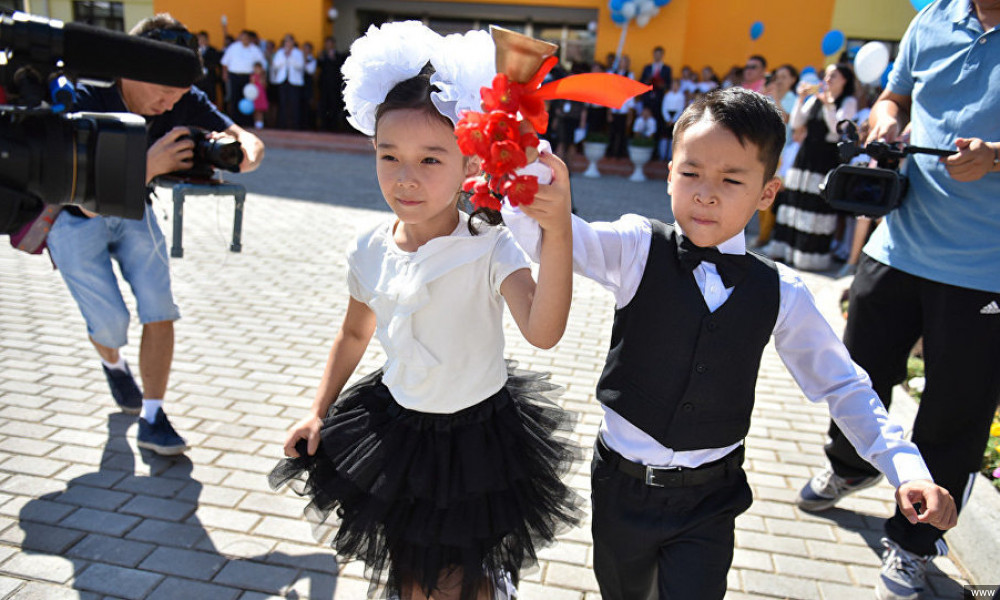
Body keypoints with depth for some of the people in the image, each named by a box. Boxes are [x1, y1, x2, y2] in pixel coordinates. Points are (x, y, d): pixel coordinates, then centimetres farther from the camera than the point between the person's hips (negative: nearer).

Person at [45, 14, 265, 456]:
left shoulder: (182, 99, -19)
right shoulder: (85, 100, -32)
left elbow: (249, 141, -19)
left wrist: (243, 154, -44)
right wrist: (149, 165, -49)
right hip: (74, 217, -3)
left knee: (160, 313, -9)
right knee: (110, 321, -6)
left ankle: (151, 419, 3)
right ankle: (113, 365, 32)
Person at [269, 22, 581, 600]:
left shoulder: (491, 247, -22)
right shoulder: (371, 251, -7)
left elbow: (543, 331, -39)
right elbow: (355, 334, 10)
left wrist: (559, 231, -51)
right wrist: (318, 412, 9)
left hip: (476, 434, -4)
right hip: (396, 424, 4)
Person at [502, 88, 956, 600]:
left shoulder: (780, 293, -7)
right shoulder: (636, 251, -13)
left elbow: (841, 385, 3)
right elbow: (542, 233, -27)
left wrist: (908, 469, -7)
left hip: (708, 503, 0)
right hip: (622, 486, 0)